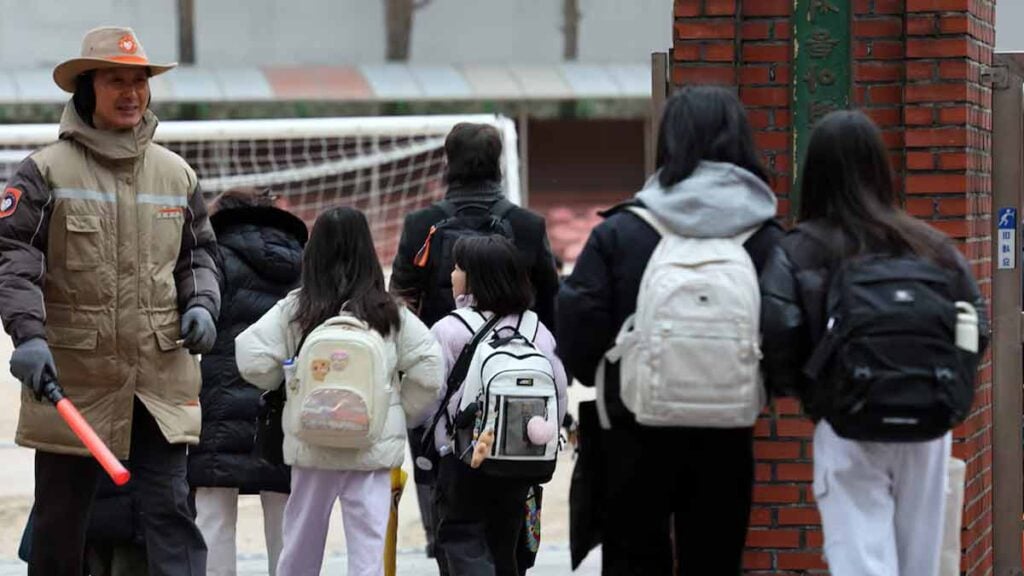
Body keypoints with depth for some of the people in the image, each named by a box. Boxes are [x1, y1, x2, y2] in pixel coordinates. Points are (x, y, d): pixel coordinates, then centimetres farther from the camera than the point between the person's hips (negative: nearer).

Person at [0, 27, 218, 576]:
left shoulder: (176, 174, 11)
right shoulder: (46, 171, -2)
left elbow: (198, 254, 22)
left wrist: (200, 304, 2)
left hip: (161, 376, 2)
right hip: (72, 376, -2)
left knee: (170, 509, -6)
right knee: (60, 517, 8)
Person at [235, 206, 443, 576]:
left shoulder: (295, 310, -4)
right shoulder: (389, 314, -2)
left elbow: (252, 359, -10)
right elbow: (427, 368, -4)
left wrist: (280, 384, 11)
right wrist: (403, 413, 10)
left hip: (311, 445, 1)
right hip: (374, 448, -1)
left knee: (301, 545, 14)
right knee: (368, 545, -1)